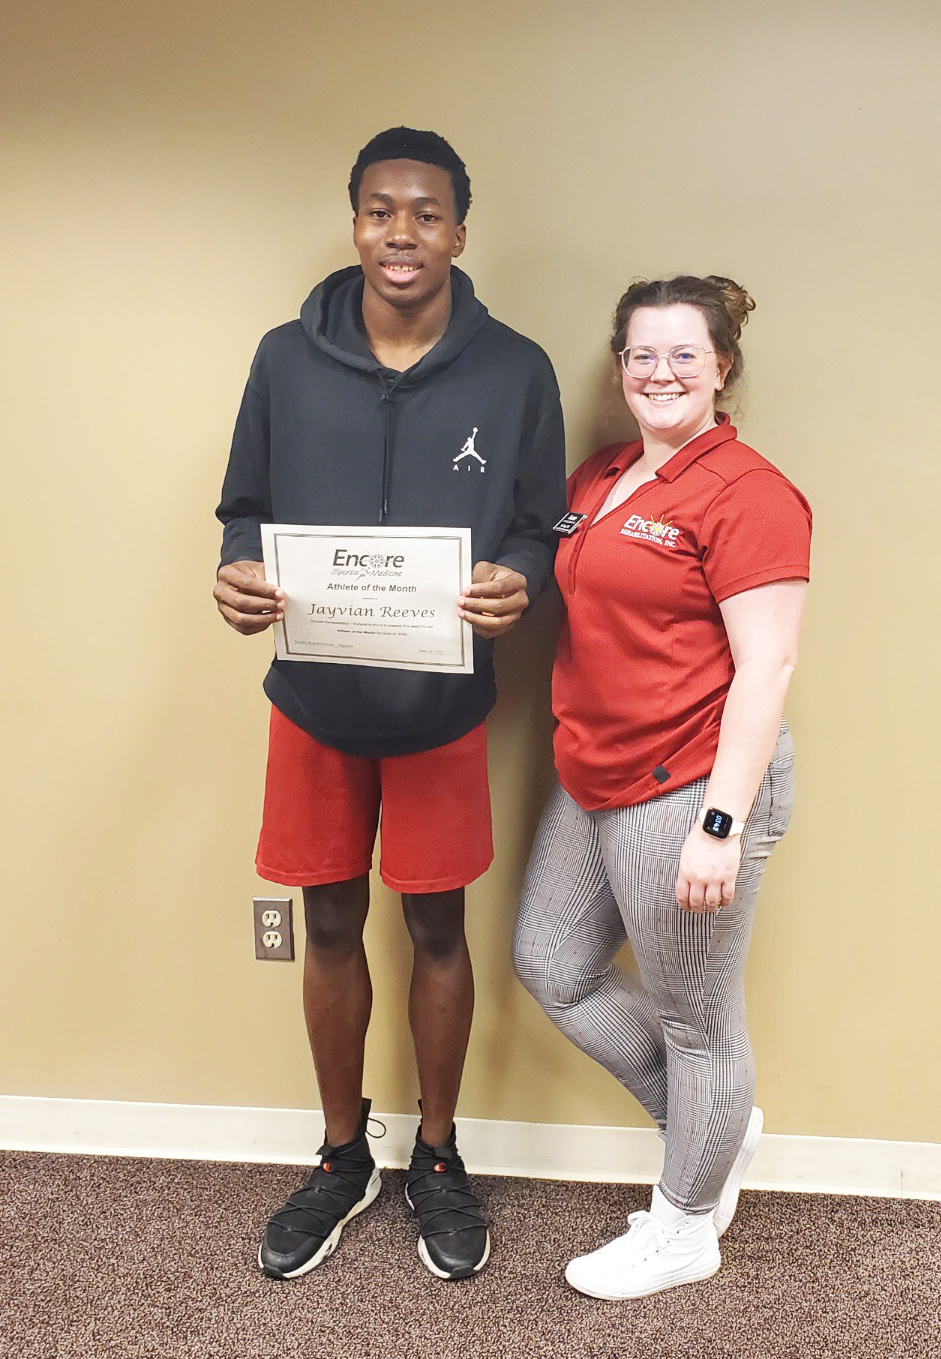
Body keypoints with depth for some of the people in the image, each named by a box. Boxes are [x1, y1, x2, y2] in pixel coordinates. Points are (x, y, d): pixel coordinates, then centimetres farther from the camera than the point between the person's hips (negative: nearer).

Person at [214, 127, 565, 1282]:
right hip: (313, 702, 1)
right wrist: (236, 574, -18)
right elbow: (245, 509, 4)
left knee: (437, 929, 11)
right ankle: (342, 1158, 35)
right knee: (330, 926, 13)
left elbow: (541, 527, 0)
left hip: (442, 708, -1)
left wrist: (514, 586, -23)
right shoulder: (286, 358, -3)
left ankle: (437, 1158, 34)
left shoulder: (515, 372, -6)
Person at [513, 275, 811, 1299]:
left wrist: (723, 824, -22)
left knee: (695, 1017, 8)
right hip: (592, 780, 9)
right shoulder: (599, 478, 11)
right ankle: (715, 1128, 36)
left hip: (689, 788, -9)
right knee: (552, 966, 17)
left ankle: (685, 1231, 31)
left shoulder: (746, 494, -14)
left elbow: (766, 665, -19)